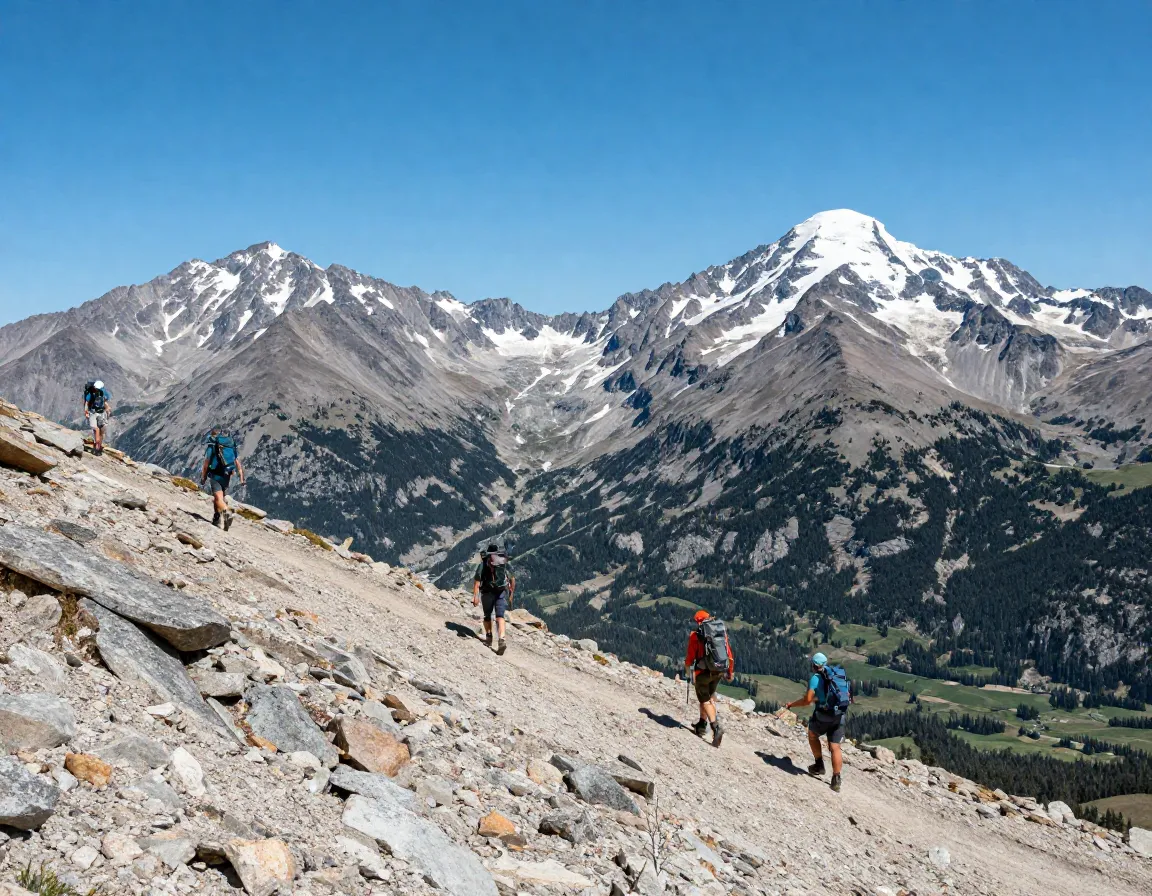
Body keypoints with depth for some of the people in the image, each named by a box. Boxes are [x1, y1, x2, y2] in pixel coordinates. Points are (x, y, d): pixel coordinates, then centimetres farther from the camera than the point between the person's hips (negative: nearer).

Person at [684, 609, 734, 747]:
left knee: (705, 699, 6)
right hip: (720, 671, 5)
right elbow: (729, 652, 8)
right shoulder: (722, 631, 4)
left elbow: (690, 656, -3)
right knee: (710, 695, 24)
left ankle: (716, 726, -12)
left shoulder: (696, 635, -7)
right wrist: (730, 671, 19)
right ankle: (702, 724, 29)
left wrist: (687, 670, 16)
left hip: (704, 671, -5)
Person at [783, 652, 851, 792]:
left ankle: (819, 766, 24)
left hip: (824, 714, -4)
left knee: (812, 734, 24)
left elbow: (807, 700, -12)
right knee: (835, 747, 7)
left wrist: (790, 704, 2)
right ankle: (836, 779, 0)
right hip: (840, 716, 5)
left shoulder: (815, 678, -6)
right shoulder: (838, 674, 12)